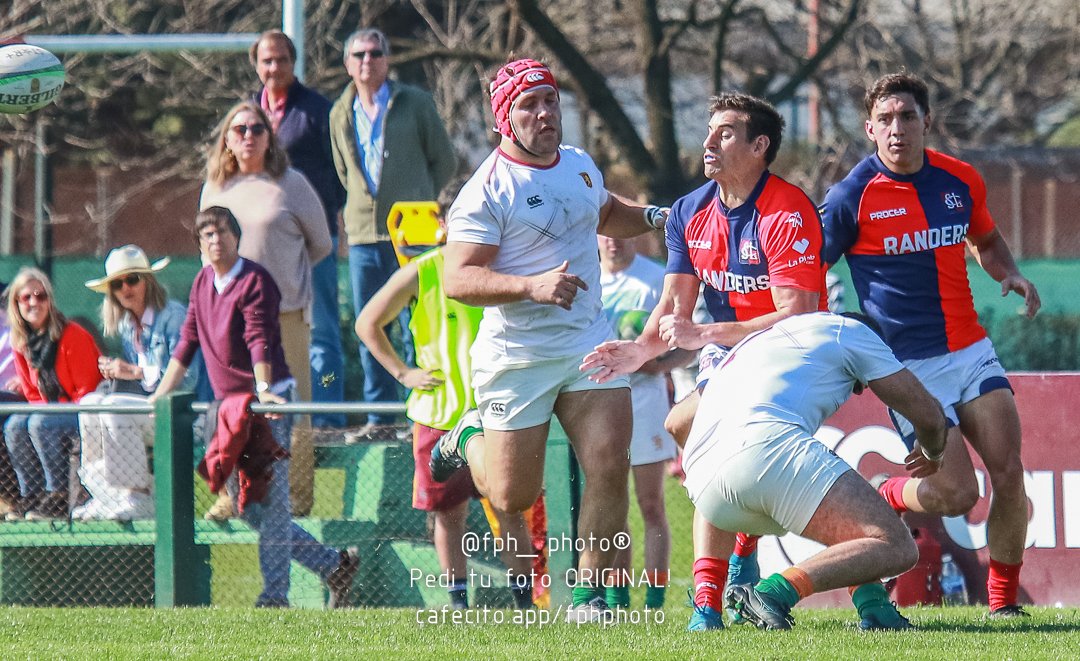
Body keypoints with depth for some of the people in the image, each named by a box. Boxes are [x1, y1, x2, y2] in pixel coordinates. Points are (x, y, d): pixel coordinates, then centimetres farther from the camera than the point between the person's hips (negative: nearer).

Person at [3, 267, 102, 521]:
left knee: (40, 425, -30)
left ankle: (60, 497, -25)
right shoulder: (21, 342, 5)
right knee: (14, 426, -16)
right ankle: (31, 494, -11)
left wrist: (46, 414, -18)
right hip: (50, 411, 7)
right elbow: (32, 392, 12)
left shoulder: (72, 335, -17)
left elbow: (87, 388, -16)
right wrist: (42, 410, -8)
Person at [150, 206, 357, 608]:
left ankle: (275, 595, -6)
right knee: (244, 504, 8)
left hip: (267, 403, -9)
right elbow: (187, 342, 19)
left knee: (270, 499, -8)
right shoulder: (202, 284, 14)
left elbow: (259, 340, -21)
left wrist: (263, 389, -34)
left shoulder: (254, 281, -9)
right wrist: (161, 395, 16)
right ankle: (332, 564, 15)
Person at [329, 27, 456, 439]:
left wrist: (414, 204, 4)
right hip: (363, 233, 4)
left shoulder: (415, 103, 1)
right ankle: (379, 414, 10)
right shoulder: (341, 114, 12)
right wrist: (367, 204, 14)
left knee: (414, 328, -5)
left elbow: (445, 162, 6)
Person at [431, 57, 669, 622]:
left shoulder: (580, 165, 9)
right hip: (517, 359, -5)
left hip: (590, 345, 5)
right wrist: (532, 285, -34)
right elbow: (457, 280, -22)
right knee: (514, 497, 3)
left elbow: (606, 215, 33)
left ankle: (589, 596, -1)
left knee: (609, 465, -12)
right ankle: (470, 440, 36)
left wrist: (654, 217, 13)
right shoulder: (487, 191, -14)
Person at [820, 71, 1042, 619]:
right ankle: (882, 499, 21)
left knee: (1009, 475, -8)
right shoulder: (852, 197, -11)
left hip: (972, 352, 4)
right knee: (956, 493, -12)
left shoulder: (961, 181, 4)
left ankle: (1003, 600, 10)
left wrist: (1010, 274, 3)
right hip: (910, 365, -4)